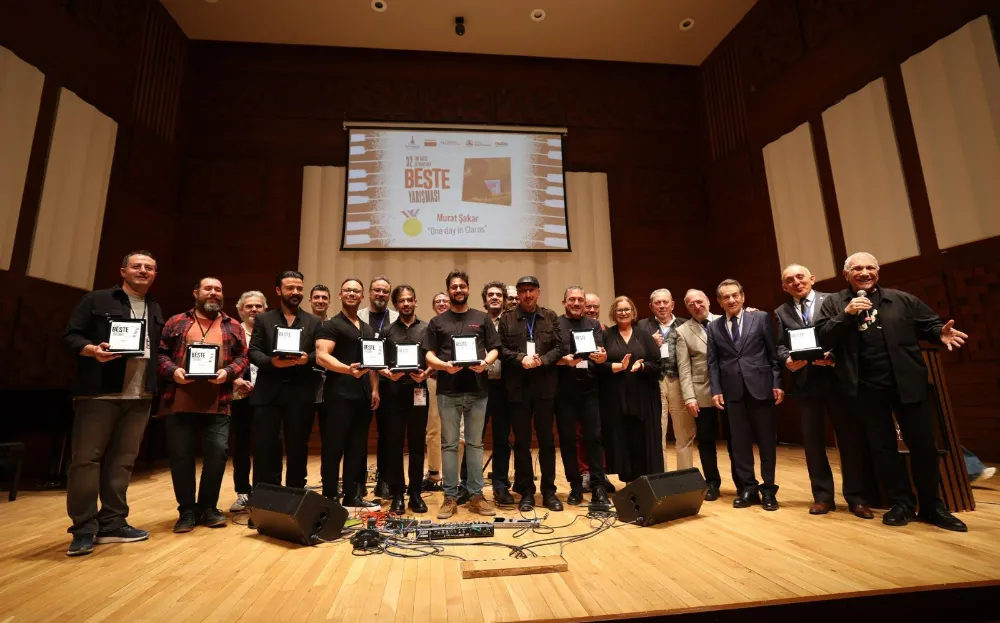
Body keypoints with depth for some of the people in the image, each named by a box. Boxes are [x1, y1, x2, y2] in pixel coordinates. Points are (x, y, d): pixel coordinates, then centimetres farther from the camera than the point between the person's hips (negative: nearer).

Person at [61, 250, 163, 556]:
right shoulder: (96, 300, 3)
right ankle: (84, 528, 9)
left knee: (123, 460, 8)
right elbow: (70, 336, -3)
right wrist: (93, 350, -22)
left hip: (140, 396, 5)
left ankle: (112, 523, 16)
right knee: (86, 458, -1)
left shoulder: (155, 310, 19)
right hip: (99, 392, -4)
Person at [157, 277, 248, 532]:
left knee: (218, 453, -1)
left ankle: (208, 507, 17)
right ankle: (187, 511, 19)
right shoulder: (176, 322, 12)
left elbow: (242, 358, 7)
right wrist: (172, 370, -11)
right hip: (179, 402, 0)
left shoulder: (233, 326, 12)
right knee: (180, 455, 5)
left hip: (218, 404, 0)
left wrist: (227, 372, -11)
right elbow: (160, 353, 7)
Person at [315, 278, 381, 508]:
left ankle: (352, 496, 21)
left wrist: (375, 390, 10)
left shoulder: (367, 329, 17)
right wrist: (348, 369, -32)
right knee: (334, 448, 1)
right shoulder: (331, 325, -3)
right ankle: (329, 497, 12)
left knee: (357, 449, 11)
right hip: (339, 395, -6)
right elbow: (321, 356, -16)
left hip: (363, 396, 7)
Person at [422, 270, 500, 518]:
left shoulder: (482, 318, 10)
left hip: (477, 390, 1)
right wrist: (444, 365, -15)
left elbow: (494, 349, 8)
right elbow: (429, 355, 4)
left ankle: (476, 496, 18)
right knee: (449, 444, 6)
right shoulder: (437, 321, 9)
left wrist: (485, 362, -12)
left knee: (475, 443, 9)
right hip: (448, 391, 0)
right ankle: (450, 497, 16)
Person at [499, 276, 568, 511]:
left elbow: (560, 347, 3)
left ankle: (549, 491, 21)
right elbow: (501, 349, -1)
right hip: (518, 387, -1)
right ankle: (526, 492, 19)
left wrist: (542, 360, -13)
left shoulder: (550, 317, 10)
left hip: (545, 385, 1)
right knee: (521, 441, 7)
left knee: (546, 439, 8)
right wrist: (521, 358, -16)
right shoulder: (507, 318, 6)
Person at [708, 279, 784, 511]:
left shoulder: (761, 318, 4)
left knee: (767, 440, 6)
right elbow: (713, 362, 6)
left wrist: (777, 383, -5)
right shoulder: (714, 327, 8)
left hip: (761, 387, -1)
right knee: (740, 442, 6)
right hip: (733, 391, 2)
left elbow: (774, 353, 1)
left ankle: (768, 489, 19)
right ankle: (749, 489, 18)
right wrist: (716, 390, -2)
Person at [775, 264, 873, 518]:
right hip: (806, 381, 2)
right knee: (812, 440, 8)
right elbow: (780, 345, 6)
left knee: (850, 436, 4)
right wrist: (787, 359, -14)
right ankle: (823, 495, 20)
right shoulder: (781, 312, 12)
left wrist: (834, 357, -17)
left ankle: (855, 497, 17)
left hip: (837, 377, -2)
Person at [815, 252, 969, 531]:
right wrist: (847, 314, -17)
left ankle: (931, 506, 26)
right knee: (882, 447, 9)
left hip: (908, 383, 2)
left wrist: (940, 332, -13)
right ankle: (902, 503, 24)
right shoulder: (833, 303, 2)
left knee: (924, 445, 8)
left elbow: (929, 323, 9)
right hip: (867, 389, -1)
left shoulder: (902, 299, 8)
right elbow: (822, 338, -6)